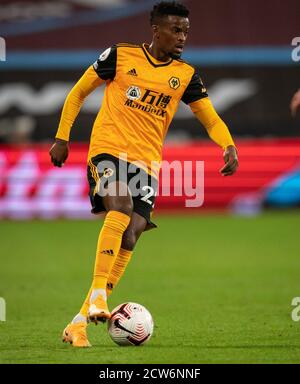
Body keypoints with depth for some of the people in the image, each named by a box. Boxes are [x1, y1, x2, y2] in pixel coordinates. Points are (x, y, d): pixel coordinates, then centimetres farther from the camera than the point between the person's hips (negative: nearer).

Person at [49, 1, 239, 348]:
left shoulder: (186, 75, 9)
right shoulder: (120, 55, 1)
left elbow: (211, 119, 11)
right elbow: (78, 92, 11)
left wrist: (229, 146, -10)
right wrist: (62, 138, 6)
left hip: (146, 163, 4)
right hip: (108, 150, -4)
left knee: (129, 238, -9)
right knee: (121, 206, -32)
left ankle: (80, 322, -1)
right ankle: (97, 295, -31)